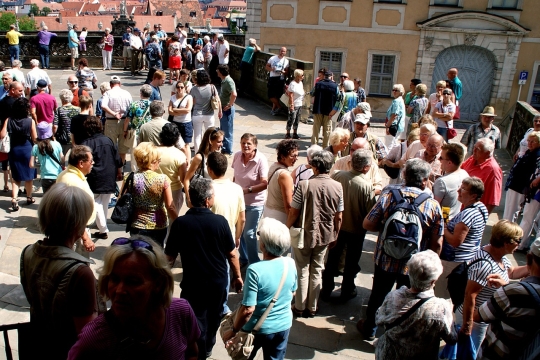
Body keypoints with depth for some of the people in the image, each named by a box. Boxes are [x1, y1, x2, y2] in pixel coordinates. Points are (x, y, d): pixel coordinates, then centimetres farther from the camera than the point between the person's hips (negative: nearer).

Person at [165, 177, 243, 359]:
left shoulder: (180, 223, -17)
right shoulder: (220, 221, -16)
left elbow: (169, 257, -9)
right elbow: (232, 253, -8)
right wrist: (237, 276, 8)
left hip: (193, 282, -2)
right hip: (219, 281, 2)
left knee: (197, 320, 14)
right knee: (213, 317, 25)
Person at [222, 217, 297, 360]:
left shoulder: (255, 270, -29)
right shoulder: (290, 264, -12)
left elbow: (248, 309, -26)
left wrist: (234, 331, -13)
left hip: (258, 328, -4)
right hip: (283, 325, 4)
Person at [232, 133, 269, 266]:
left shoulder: (261, 160, -22)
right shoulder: (237, 155, -7)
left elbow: (265, 184, -24)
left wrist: (248, 190, -30)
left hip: (254, 203, -5)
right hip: (238, 200, 5)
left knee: (249, 234, -4)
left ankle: (254, 263, 18)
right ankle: (243, 258, 39)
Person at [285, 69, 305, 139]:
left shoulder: (301, 83, 10)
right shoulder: (293, 84, -16)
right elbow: (290, 95, -18)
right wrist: (291, 104, -21)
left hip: (300, 105, 8)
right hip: (294, 105, -8)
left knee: (297, 119, 13)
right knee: (291, 119, -2)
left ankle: (295, 134, 21)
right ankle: (288, 134, 7)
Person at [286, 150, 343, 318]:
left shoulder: (305, 185, -19)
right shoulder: (337, 187, -9)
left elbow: (293, 212, -15)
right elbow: (338, 217, -2)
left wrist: (287, 229, 1)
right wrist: (335, 236, 12)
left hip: (304, 234, -2)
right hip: (325, 235, 3)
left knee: (302, 271, 12)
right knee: (316, 271, 16)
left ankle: (299, 307, 23)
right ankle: (312, 308, 26)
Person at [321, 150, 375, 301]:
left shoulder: (338, 175, -15)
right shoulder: (366, 185, -27)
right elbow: (371, 211, -20)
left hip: (336, 225, 3)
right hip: (356, 228, -3)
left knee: (332, 258, 19)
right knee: (351, 262, 17)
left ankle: (326, 290, 30)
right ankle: (347, 291, 32)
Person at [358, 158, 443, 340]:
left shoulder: (388, 196, -13)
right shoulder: (433, 205, -13)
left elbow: (367, 224, -10)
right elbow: (437, 244, -8)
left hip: (386, 260, 1)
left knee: (378, 294, 22)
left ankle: (369, 328, 42)